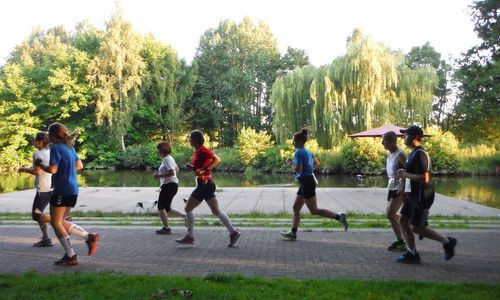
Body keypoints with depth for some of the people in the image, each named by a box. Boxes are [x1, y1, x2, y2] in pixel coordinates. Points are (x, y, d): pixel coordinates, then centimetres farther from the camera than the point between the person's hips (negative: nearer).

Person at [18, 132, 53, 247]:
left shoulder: (38, 154, -11)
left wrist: (23, 169, -3)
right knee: (38, 213, 17)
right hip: (51, 187, 8)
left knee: (36, 215, 0)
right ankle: (46, 239, 16)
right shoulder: (51, 152, 10)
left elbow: (36, 171, -20)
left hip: (43, 189, -8)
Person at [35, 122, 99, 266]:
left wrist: (40, 164, -4)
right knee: (61, 222, 19)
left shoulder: (56, 148, -12)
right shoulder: (69, 147, 13)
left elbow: (52, 169, -21)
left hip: (62, 191, -8)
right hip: (73, 190, 8)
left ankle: (71, 256, 5)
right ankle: (89, 237, 10)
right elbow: (79, 165, 19)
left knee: (56, 223, 4)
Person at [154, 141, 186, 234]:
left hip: (169, 185, -10)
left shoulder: (166, 159, -16)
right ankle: (185, 216, 15)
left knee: (161, 207, 1)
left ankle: (166, 228, 6)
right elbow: (177, 170, 24)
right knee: (166, 208, 17)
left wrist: (159, 175, -18)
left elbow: (171, 173, -25)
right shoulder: (170, 158, 14)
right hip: (172, 184, 10)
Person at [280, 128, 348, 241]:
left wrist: (291, 163, -5)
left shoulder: (298, 152, -14)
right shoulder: (307, 151, 14)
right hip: (307, 182, 10)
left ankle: (339, 217, -4)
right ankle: (293, 233, 13)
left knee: (314, 210, -4)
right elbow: (317, 164, 23)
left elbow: (298, 169, -22)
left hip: (306, 183, -10)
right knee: (296, 208, 11)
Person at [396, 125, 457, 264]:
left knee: (416, 227, -2)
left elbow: (424, 178, -28)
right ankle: (412, 254, 17)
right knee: (403, 220, 9)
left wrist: (405, 174, -20)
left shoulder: (420, 154, -20)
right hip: (413, 195, 10)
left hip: (422, 196, -10)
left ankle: (447, 241, 15)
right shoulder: (413, 153, 12)